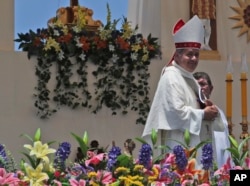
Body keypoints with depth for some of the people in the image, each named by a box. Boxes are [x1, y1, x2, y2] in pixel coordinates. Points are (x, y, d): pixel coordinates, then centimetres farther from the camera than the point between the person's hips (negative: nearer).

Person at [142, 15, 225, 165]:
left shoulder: (190, 79, 19)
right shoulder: (171, 77, -11)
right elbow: (176, 111, -20)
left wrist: (209, 110, 3)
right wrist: (203, 114, -12)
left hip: (193, 144, 10)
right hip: (180, 146, -10)